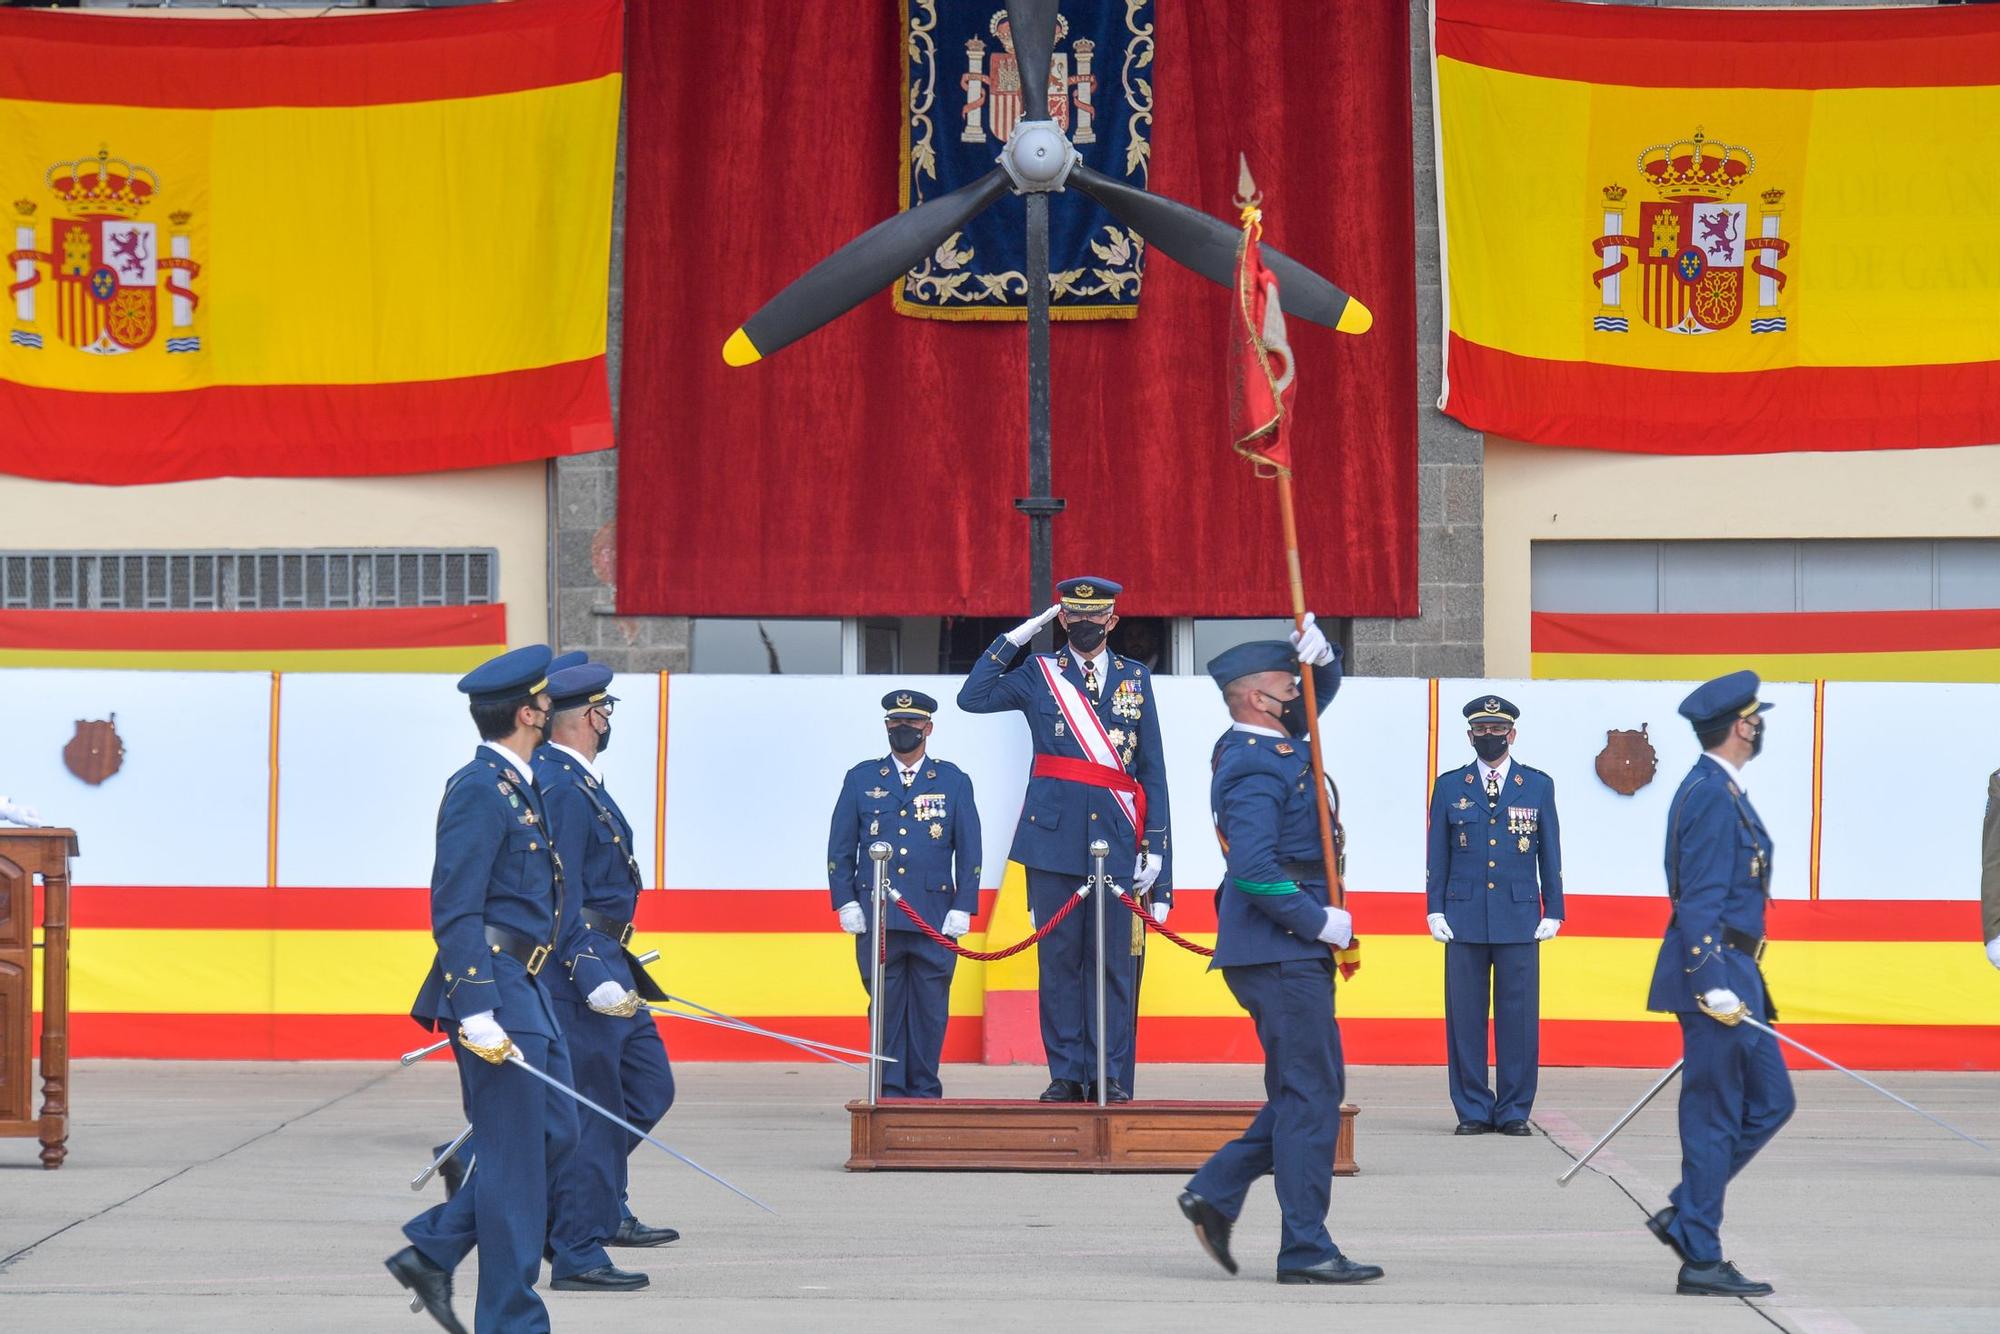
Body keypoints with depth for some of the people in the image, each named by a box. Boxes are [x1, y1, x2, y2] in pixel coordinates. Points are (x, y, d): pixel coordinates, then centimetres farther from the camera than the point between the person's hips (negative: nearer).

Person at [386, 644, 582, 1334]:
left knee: (555, 1133, 13)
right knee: (516, 1154, -4)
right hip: (494, 991, -10)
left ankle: (430, 1250, 18)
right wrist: (476, 1014, -25)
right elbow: (455, 909, -20)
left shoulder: (518, 785, 15)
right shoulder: (478, 791, -16)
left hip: (528, 990, 10)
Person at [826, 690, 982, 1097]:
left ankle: (924, 1091, 9)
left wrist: (962, 908, -1)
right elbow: (840, 847, 9)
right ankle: (889, 1091, 5)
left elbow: (969, 852, 7)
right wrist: (845, 902, 0)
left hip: (935, 920, 0)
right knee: (885, 1005, 1)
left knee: (929, 1007, 1)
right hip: (876, 917, 0)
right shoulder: (861, 779, 10)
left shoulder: (953, 781, 9)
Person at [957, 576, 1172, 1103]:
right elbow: (972, 697, -2)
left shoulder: (1135, 679, 12)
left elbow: (1152, 768, 11)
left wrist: (1155, 843, 4)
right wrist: (1013, 639, -1)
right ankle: (1066, 1074, 5)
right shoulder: (1039, 674, 9)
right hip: (1054, 836, -1)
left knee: (1112, 960, 0)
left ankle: (1110, 1076, 4)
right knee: (1059, 958, 1)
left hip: (1115, 840, 1)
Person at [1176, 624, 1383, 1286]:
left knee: (1305, 1091, 14)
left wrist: (1320, 655, 2)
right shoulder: (1255, 768, -16)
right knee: (1311, 1093, -7)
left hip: (1288, 951, 10)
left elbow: (1323, 688, 26)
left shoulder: (1275, 741, 14)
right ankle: (1305, 1249, -5)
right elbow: (1253, 869, -26)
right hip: (1280, 951, -10)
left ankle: (1216, 1191, 14)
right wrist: (1318, 922, -18)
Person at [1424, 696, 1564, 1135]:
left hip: (1520, 918, 0)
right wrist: (1435, 911, 2)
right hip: (1464, 916, 0)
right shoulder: (1449, 786, 9)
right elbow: (1437, 855, 10)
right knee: (1465, 1016, 0)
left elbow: (1550, 853, 10)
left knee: (1519, 1015, -1)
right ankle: (1472, 1111, 6)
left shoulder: (1538, 786, 8)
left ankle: (1514, 1111, 5)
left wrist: (1553, 912, 5)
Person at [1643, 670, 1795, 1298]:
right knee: (1714, 1116, -5)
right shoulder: (1710, 795, -16)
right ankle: (1701, 1260, 0)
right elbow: (1700, 899, -21)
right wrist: (1715, 987, -25)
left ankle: (1684, 1215, 16)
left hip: (1732, 976, 10)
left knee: (1769, 1100, 13)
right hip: (1717, 971, -10)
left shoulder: (1720, 791, 16)